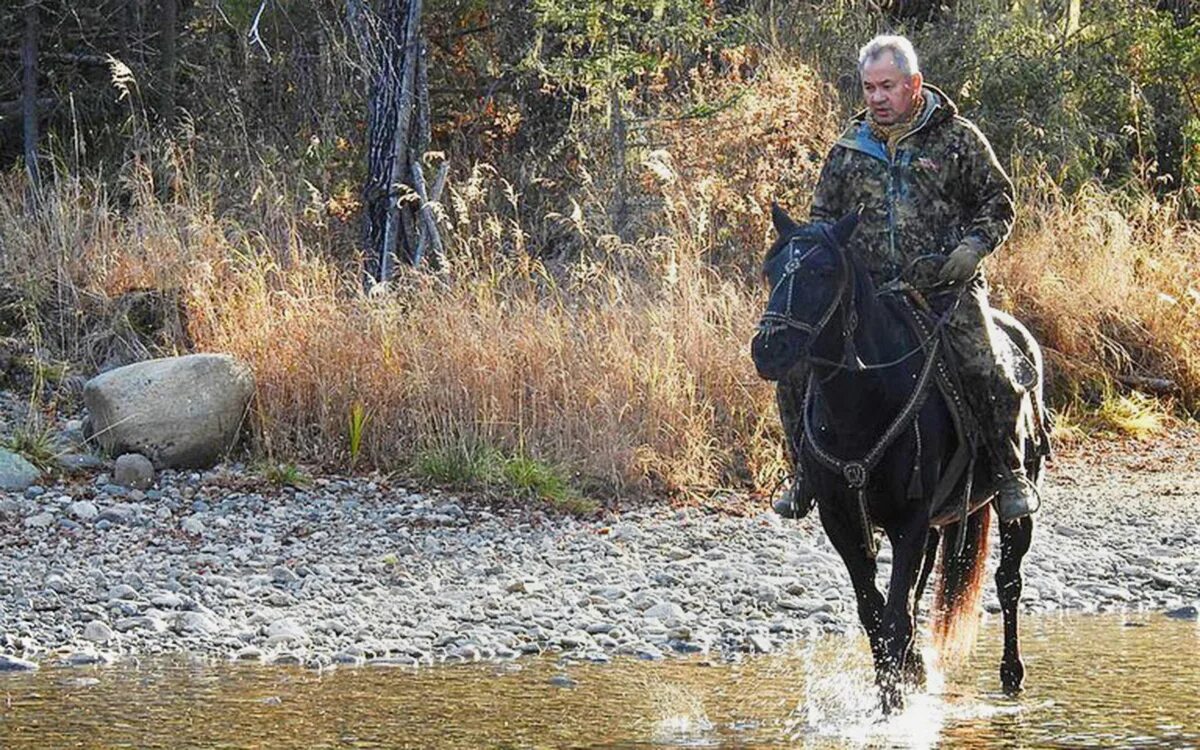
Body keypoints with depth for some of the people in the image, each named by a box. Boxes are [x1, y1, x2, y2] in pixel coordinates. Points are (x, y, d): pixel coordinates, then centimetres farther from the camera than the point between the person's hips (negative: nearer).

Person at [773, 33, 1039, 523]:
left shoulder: (956, 139, 6)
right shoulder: (848, 152, 14)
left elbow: (998, 200, 8)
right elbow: (823, 217, 23)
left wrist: (973, 246, -9)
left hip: (946, 285, -3)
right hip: (866, 290, 3)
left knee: (983, 369, -25)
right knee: (798, 368, -11)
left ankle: (1010, 473, -6)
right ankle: (808, 474, 7)